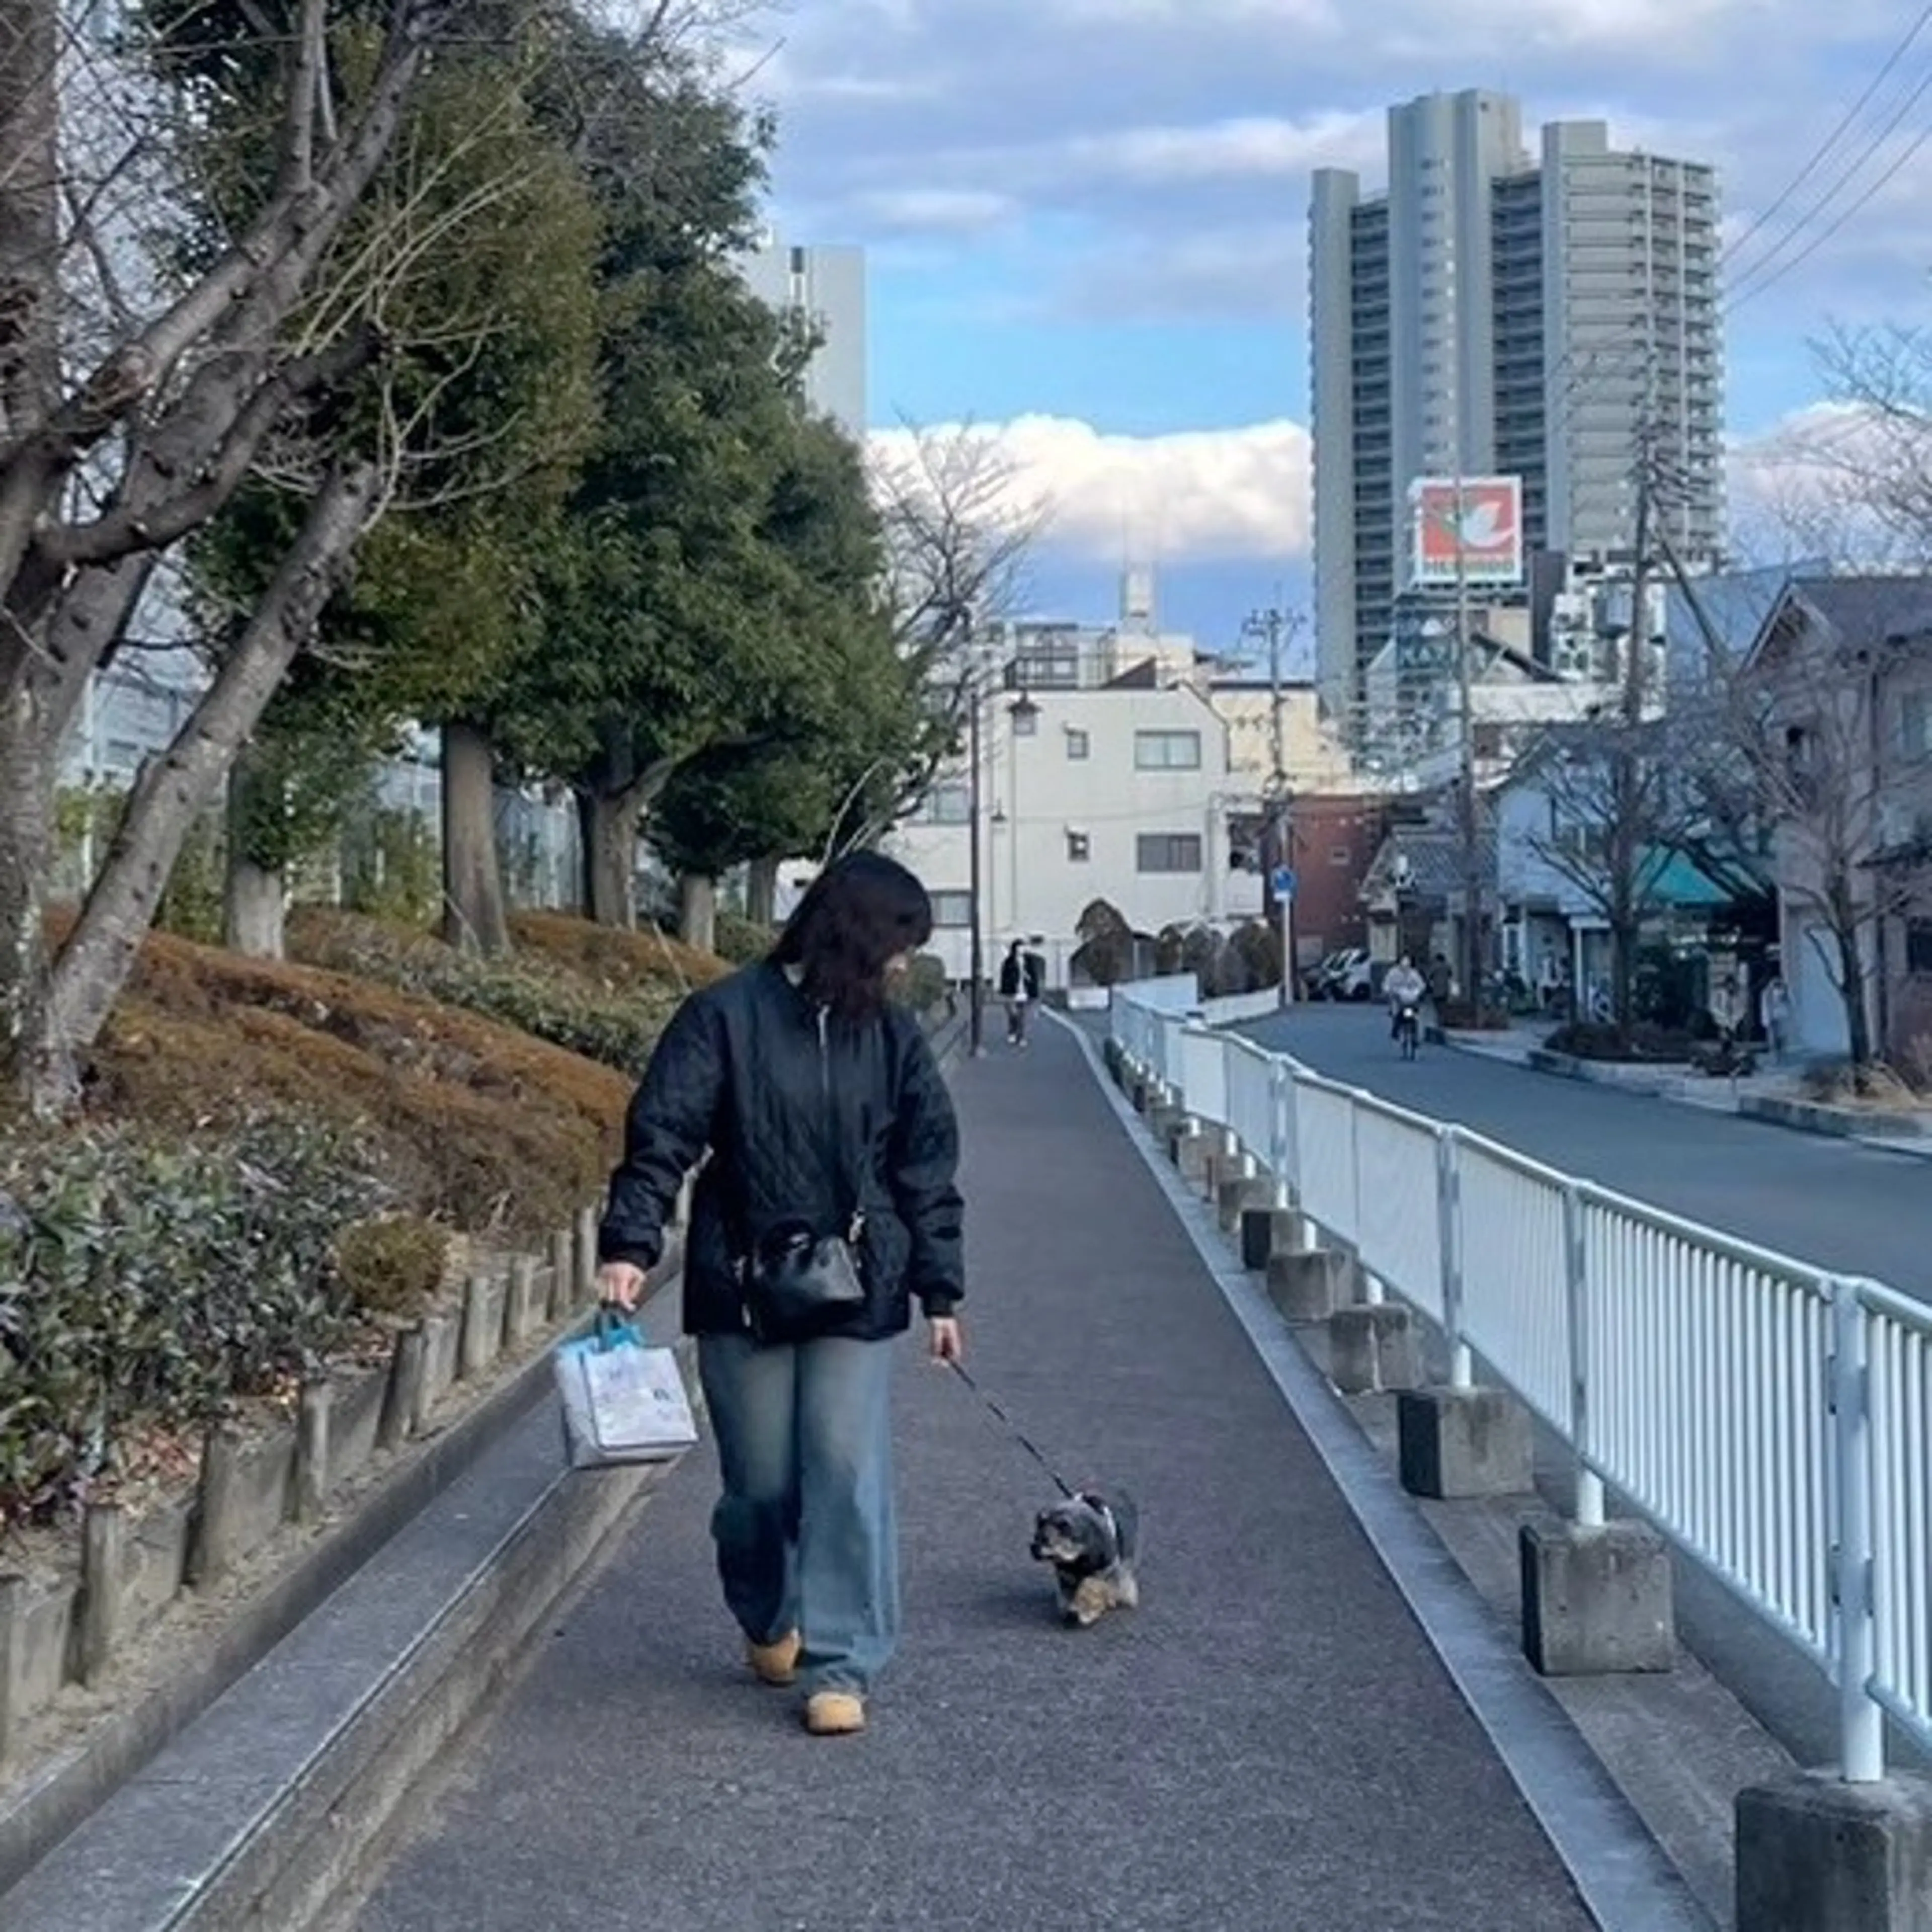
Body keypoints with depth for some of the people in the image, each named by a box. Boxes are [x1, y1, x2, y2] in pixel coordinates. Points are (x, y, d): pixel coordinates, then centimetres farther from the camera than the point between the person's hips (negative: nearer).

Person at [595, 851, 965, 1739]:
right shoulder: (725, 1017, -5)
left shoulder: (891, 1035, 7)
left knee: (848, 1475, -5)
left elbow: (926, 1169, 10)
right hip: (742, 1291, -2)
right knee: (761, 1484, 7)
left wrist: (940, 1291, 8)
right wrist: (630, 1245, -20)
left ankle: (842, 1665, 2)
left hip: (856, 1296, 2)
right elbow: (662, 1135, -9)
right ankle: (766, 1620, 35)